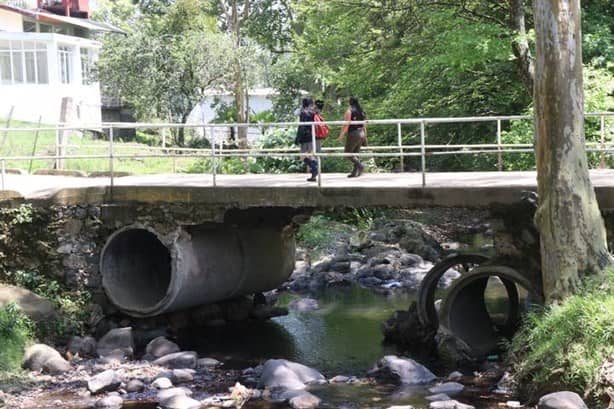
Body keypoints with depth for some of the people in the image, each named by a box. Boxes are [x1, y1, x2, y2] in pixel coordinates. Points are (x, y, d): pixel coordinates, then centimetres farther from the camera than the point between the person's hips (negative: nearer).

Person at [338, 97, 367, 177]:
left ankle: (360, 165, -15)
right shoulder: (361, 111, 11)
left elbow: (346, 125, -15)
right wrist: (364, 136, 20)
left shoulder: (349, 111, -9)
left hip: (353, 133, -7)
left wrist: (341, 135, -9)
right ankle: (355, 172, 11)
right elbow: (364, 125, 14)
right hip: (361, 133, 7)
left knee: (347, 152, 1)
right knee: (356, 153, 13)